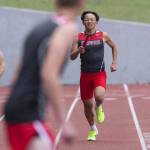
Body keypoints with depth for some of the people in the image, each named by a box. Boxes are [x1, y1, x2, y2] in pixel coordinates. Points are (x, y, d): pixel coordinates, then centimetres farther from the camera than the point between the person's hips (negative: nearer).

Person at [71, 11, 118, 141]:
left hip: (100, 74, -2)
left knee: (99, 96, -28)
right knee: (87, 104, 8)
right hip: (85, 75, 2)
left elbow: (114, 47, 19)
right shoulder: (78, 37, 0)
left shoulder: (103, 36, 1)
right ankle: (93, 129, 31)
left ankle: (99, 108, 10)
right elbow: (72, 57, 0)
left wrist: (114, 63, 11)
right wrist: (78, 51, -21)